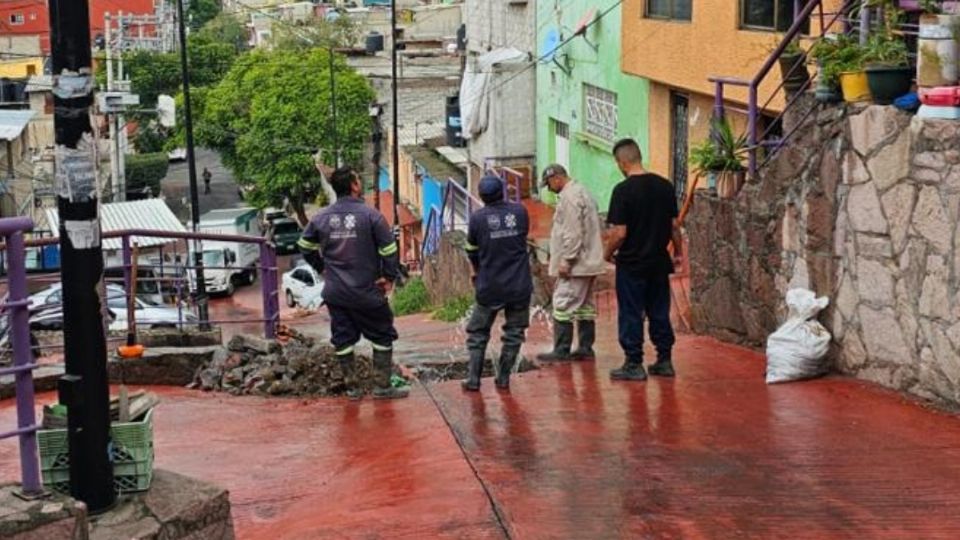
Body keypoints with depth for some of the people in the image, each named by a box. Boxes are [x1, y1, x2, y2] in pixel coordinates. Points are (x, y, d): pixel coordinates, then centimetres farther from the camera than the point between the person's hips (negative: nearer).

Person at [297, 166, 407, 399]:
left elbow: (305, 246, 11)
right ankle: (382, 386, 9)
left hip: (335, 293, 4)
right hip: (367, 292, -4)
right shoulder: (370, 215, -11)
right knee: (382, 337, 9)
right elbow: (389, 249, -12)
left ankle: (351, 387, 16)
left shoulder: (321, 217, 2)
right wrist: (389, 276, -1)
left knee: (342, 339, 12)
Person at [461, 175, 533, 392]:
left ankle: (473, 379, 8)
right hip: (519, 286, 1)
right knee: (514, 333, 13)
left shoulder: (478, 218, -7)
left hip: (489, 287, -1)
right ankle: (503, 378, 12)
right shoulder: (520, 211, -4)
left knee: (478, 334, 12)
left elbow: (472, 251, 5)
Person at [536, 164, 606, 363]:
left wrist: (567, 261, -19)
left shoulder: (569, 197, -15)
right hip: (588, 262, 11)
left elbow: (573, 233, -21)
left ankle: (561, 351, -6)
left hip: (575, 264, -11)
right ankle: (585, 348, 16)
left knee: (564, 305, -7)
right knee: (584, 305, 12)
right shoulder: (582, 192, 18)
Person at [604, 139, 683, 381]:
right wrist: (678, 252, 19)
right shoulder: (665, 186, 2)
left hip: (631, 264, -5)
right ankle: (664, 361, 19)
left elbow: (619, 233, -18)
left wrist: (608, 253, 0)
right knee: (660, 313, 14)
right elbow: (674, 226, 7)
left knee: (631, 315, 3)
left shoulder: (623, 190, -16)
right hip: (659, 263, 6)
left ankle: (634, 365, 7)